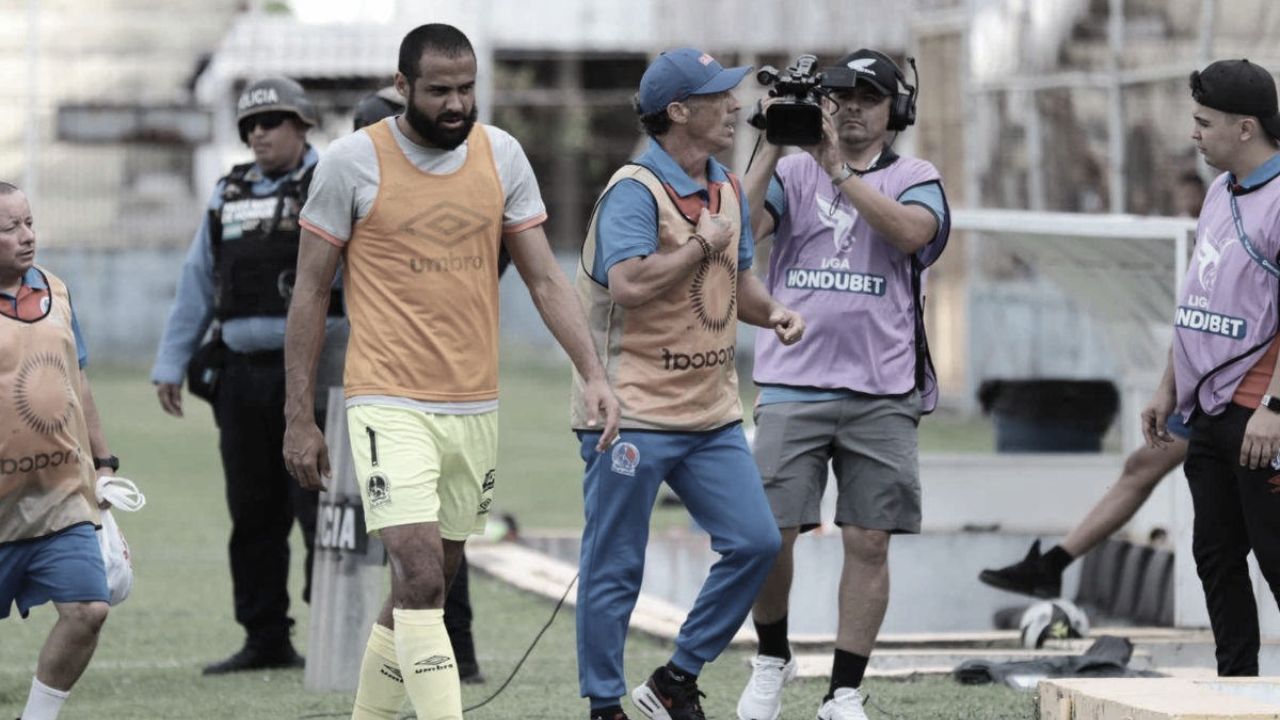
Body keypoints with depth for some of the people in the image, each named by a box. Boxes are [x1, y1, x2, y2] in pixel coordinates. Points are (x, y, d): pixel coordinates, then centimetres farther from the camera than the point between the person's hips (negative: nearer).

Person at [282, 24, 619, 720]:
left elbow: (544, 277, 7)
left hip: (474, 407, 5)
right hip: (389, 404, -5)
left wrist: (593, 373, -6)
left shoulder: (501, 155, 4)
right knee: (421, 579, -17)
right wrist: (298, 418, -3)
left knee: (428, 586, 12)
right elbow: (310, 292, -1)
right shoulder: (354, 161, -7)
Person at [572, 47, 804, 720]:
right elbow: (629, 285, -28)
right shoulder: (635, 191, -15)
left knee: (755, 541, 1)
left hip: (711, 412, 8)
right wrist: (703, 243, -16)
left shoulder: (726, 188, 13)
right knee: (615, 569, 0)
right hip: (634, 412, -8)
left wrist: (771, 311, 4)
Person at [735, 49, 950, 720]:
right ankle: (771, 660, 19)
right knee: (769, 534, -5)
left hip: (882, 394, 0)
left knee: (868, 541, -1)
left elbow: (910, 232, -16)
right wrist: (772, 146, -13)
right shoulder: (793, 171, 10)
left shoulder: (916, 179, 7)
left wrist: (839, 169, -19)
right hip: (792, 387, 1)